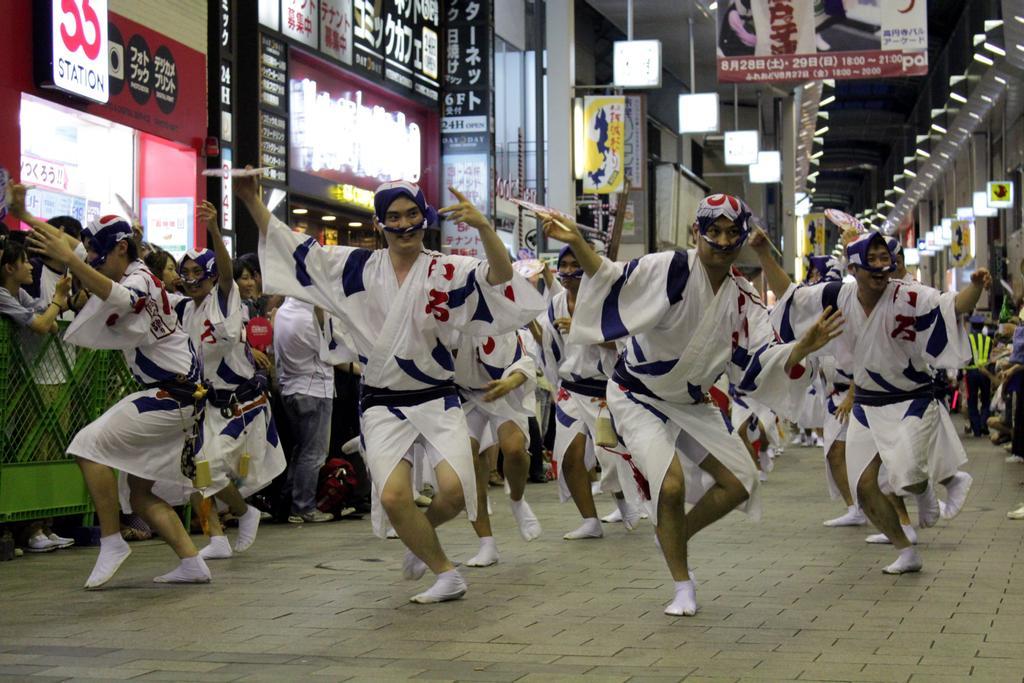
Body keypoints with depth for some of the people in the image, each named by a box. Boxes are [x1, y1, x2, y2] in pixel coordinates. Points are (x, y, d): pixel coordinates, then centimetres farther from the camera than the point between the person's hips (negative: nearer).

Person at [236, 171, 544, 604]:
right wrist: (252, 201, 0)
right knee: (393, 497, -18)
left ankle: (420, 535, 17)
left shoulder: (447, 271, -4)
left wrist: (483, 227, -37)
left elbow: (499, 278, -21)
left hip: (437, 400, -1)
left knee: (455, 489, -20)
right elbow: (296, 249, 8)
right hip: (383, 405, 1)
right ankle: (446, 575, 4)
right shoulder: (357, 267, 4)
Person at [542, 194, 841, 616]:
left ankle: (675, 538, 28)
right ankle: (683, 586, -3)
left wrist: (802, 349, -25)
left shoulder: (742, 299, -3)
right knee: (671, 484, -23)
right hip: (638, 396, -6)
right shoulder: (670, 270, -21)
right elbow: (614, 282, -34)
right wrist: (578, 245, -52)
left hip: (691, 403, 6)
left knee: (740, 483, 3)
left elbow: (757, 366, -7)